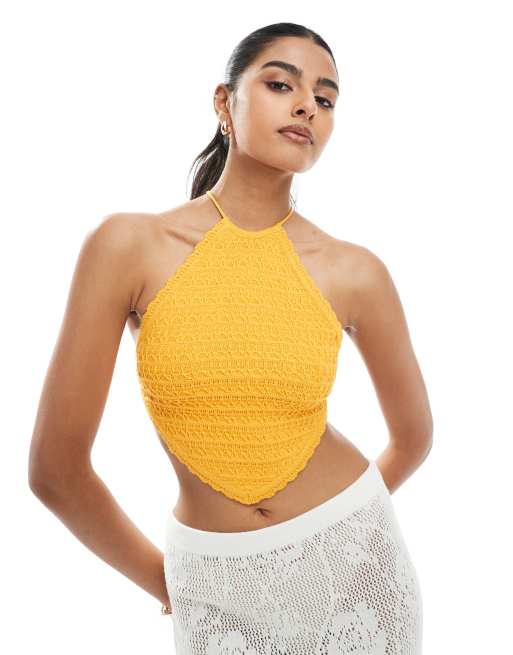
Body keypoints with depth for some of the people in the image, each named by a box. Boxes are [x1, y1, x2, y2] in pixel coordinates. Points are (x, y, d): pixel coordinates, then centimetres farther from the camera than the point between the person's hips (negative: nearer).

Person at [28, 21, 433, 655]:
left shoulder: (356, 272, -10)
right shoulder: (128, 244, -14)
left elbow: (414, 436, 7)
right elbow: (55, 466, -9)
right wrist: (161, 578, 3)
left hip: (354, 559, 1)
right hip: (215, 584, -1)